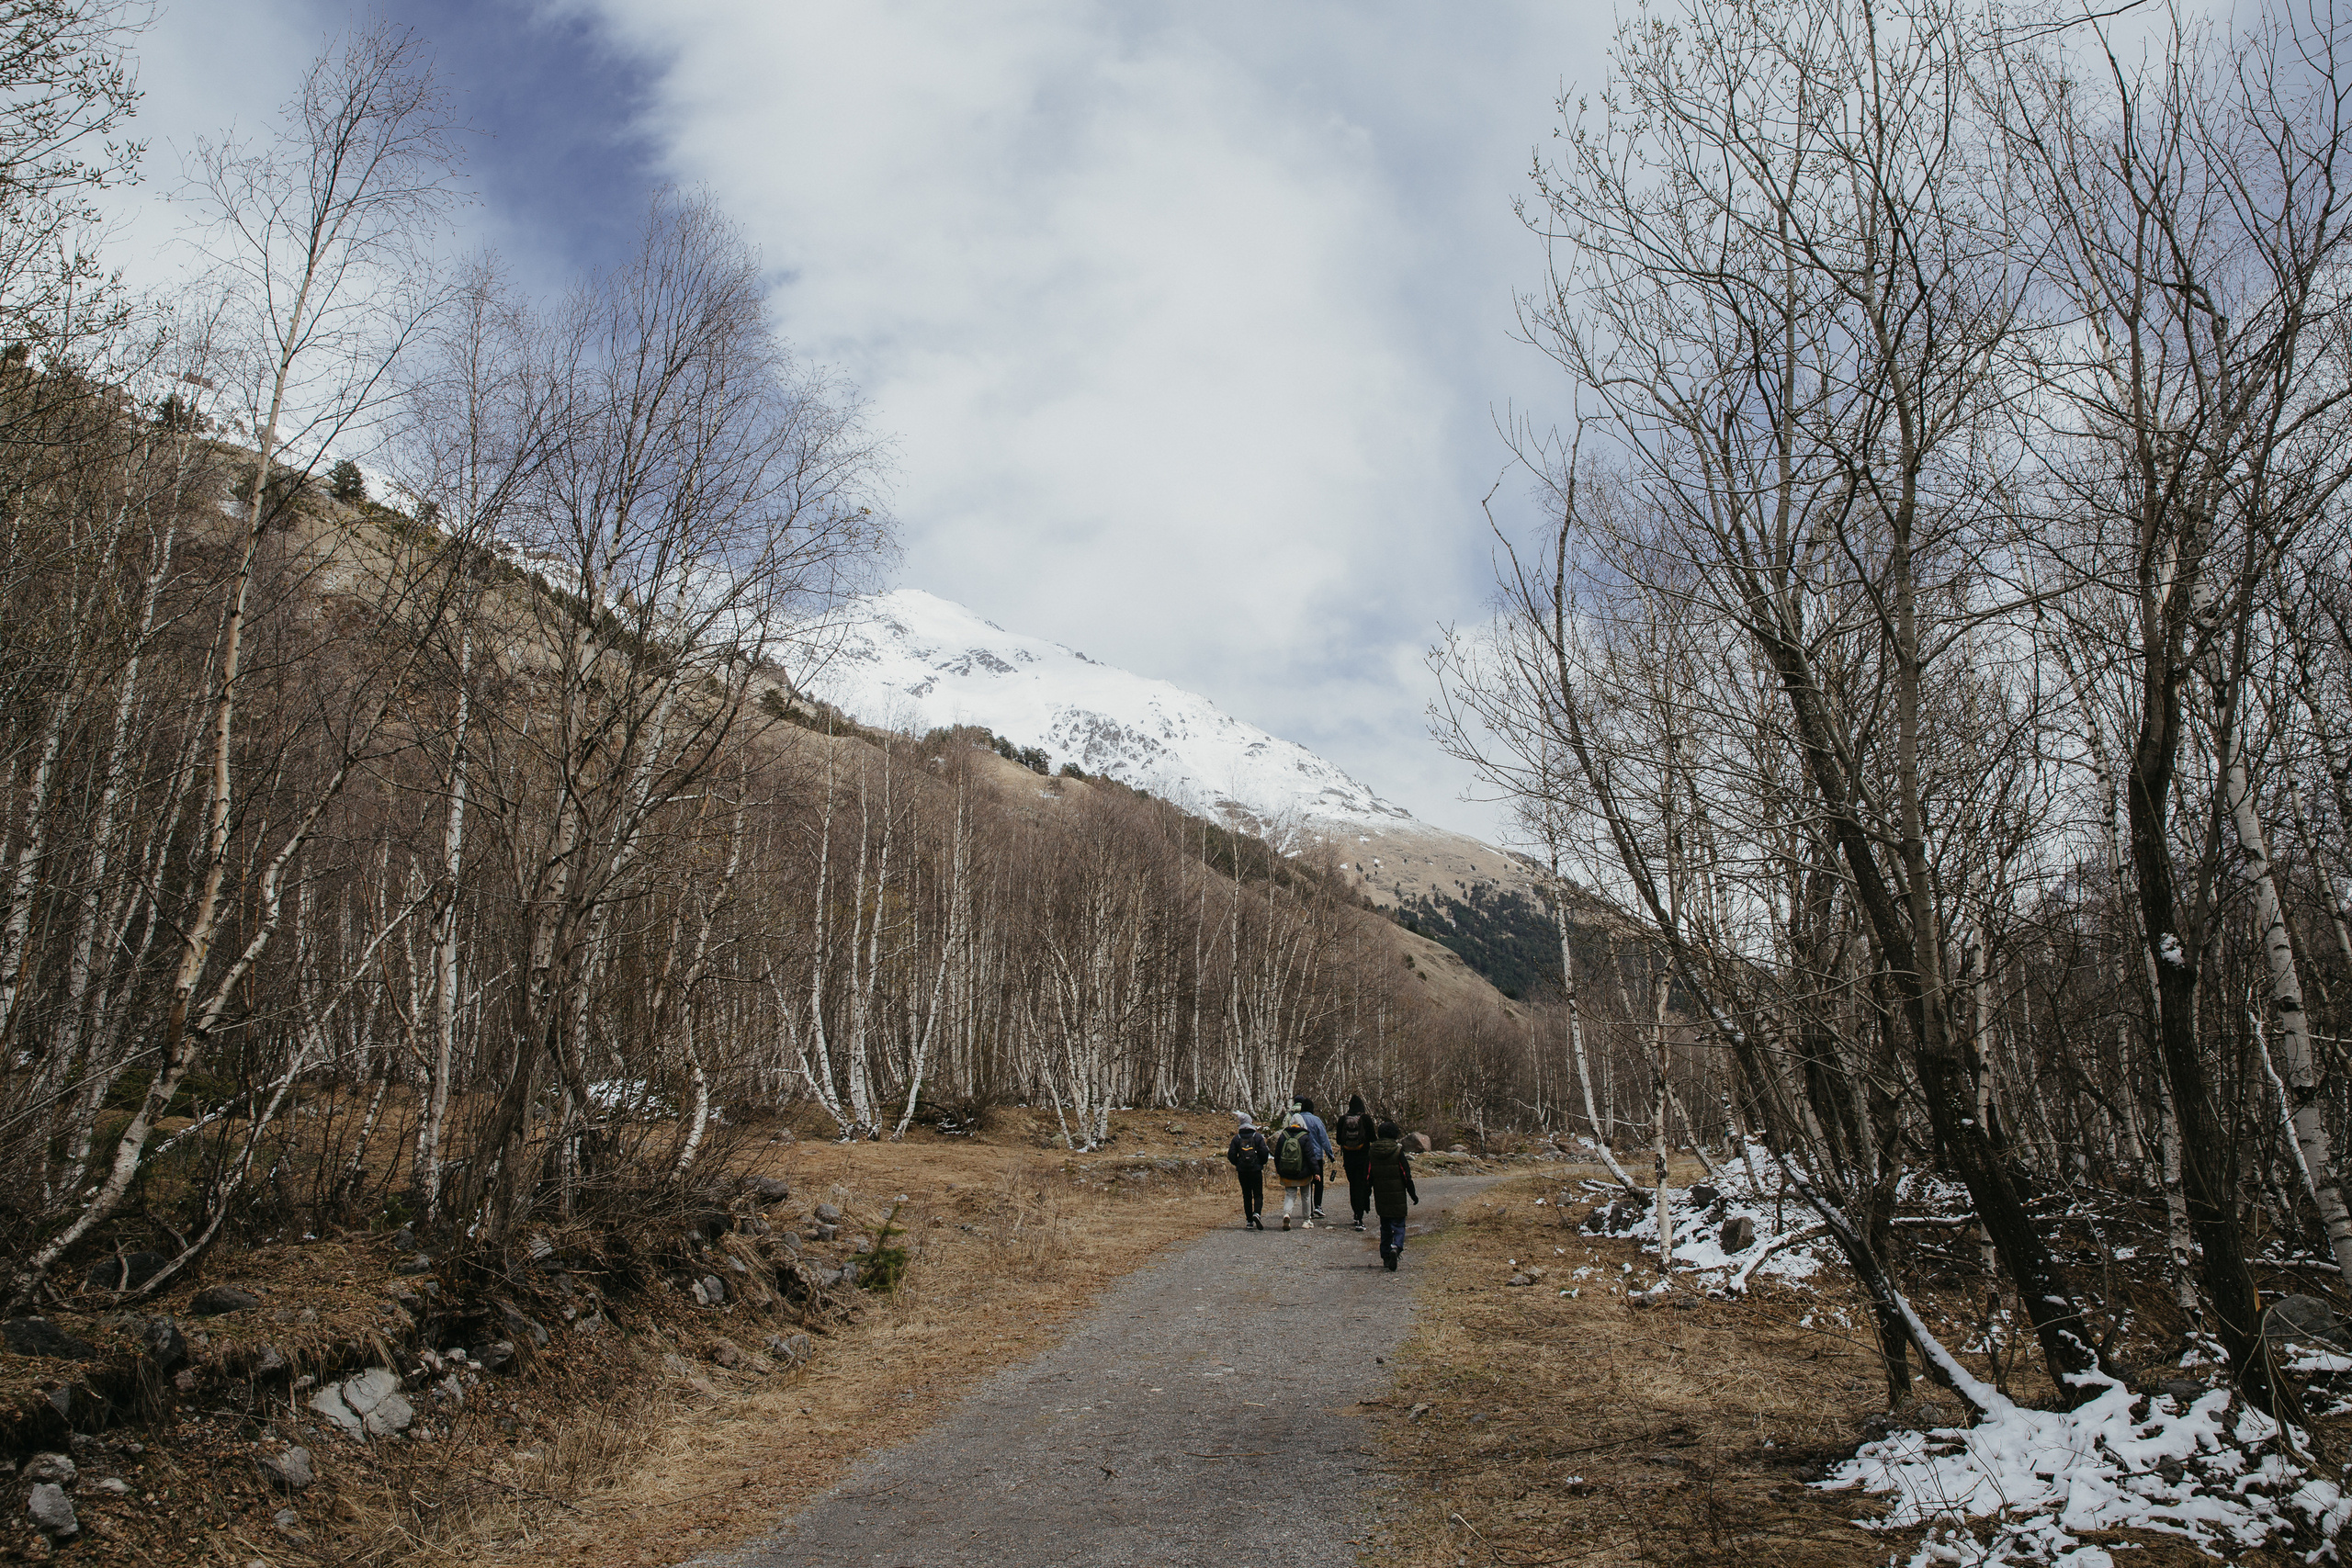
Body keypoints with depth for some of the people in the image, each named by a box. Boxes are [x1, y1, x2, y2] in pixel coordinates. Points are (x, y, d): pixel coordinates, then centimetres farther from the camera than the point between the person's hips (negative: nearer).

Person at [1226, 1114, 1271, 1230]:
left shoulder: (1237, 1138, 0)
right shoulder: (1258, 1137, -4)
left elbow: (1231, 1155, 0)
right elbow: (1264, 1153, -7)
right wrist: (1262, 1163, 12)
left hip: (1242, 1172, 2)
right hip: (1256, 1170, -2)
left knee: (1246, 1196, 10)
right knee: (1258, 1195, 3)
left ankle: (1249, 1221, 8)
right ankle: (1256, 1213, -23)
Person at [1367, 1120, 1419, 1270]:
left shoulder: (1371, 1151, 0)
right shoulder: (1398, 1151, -10)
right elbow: (1406, 1175, -8)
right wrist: (1413, 1194, 2)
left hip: (1380, 1197, 3)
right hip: (1397, 1197, -3)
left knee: (1385, 1227, 15)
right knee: (1398, 1225, 2)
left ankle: (1386, 1257, 14)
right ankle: (1396, 1247, -24)